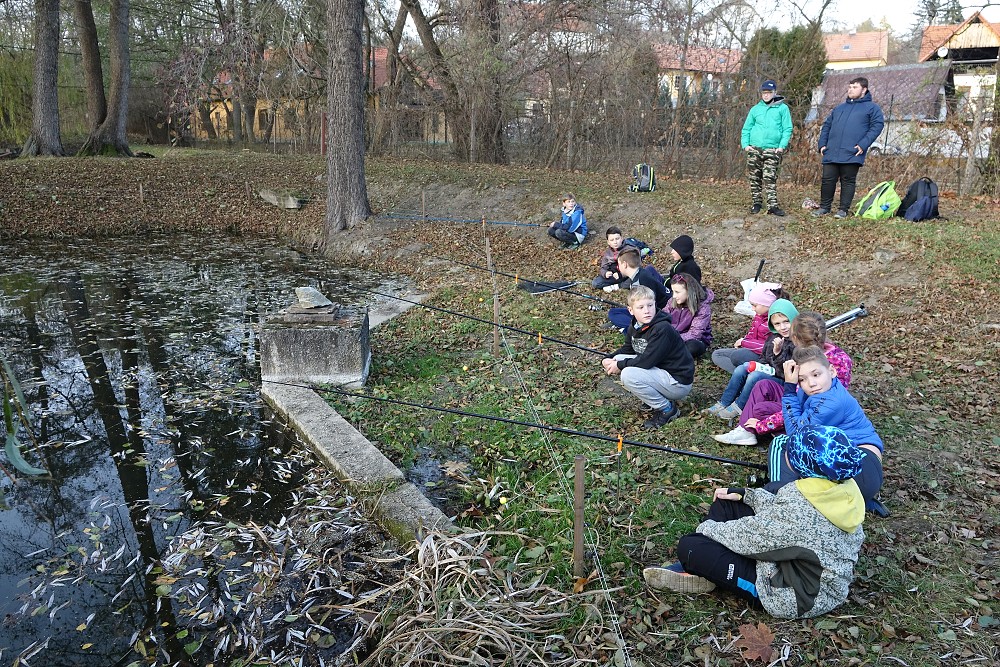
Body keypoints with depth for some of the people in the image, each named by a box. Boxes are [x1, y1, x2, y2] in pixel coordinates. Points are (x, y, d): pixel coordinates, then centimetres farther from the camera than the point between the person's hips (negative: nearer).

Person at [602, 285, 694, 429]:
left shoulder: (662, 329, -25)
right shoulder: (634, 328, 2)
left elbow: (647, 361, -27)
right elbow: (626, 349, 16)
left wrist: (620, 365, -16)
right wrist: (609, 360, -4)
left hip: (679, 383, -9)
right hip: (661, 371, 9)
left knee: (628, 375, -24)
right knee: (619, 359, 2)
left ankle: (667, 409, -6)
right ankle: (659, 398, 10)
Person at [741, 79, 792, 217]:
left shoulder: (782, 108, 6)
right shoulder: (755, 109, 13)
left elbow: (787, 129, 3)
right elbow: (746, 129, 15)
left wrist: (782, 146, -9)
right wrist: (745, 144, 0)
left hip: (773, 150, -3)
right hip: (754, 149, 3)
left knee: (770, 179, -9)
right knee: (755, 178, 6)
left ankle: (773, 206, -8)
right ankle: (756, 203, 18)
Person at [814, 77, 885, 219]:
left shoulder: (872, 107, 7)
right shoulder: (839, 108, 22)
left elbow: (877, 125, -4)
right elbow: (826, 125, 22)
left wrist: (863, 145, -15)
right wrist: (822, 144, 7)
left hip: (852, 154, -4)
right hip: (831, 153, 4)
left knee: (848, 182, 2)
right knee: (827, 180, 3)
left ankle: (843, 209, 9)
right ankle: (824, 207, 15)